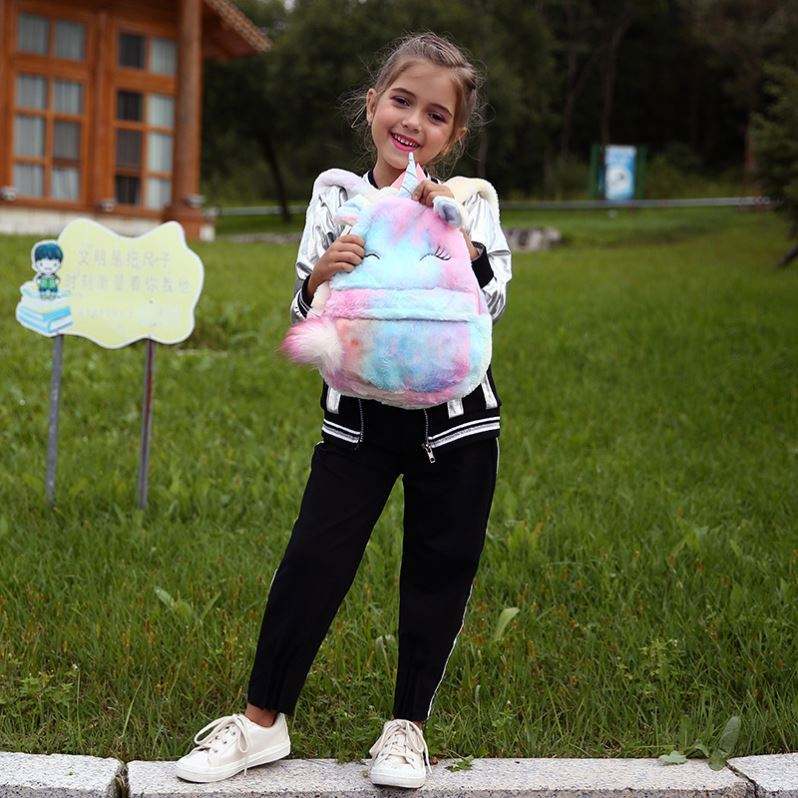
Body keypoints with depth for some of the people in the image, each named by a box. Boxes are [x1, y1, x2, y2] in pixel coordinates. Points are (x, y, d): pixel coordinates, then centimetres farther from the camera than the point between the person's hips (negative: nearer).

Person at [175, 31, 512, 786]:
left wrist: (454, 233, -27)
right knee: (314, 559, -2)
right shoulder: (336, 198, -1)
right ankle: (263, 721, 13)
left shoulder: (469, 203, -3)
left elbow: (490, 301, -15)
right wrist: (318, 277, -24)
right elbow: (306, 318, -3)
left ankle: (408, 725, 23)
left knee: (439, 569, 7)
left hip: (453, 414, 0)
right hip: (359, 414, 0)